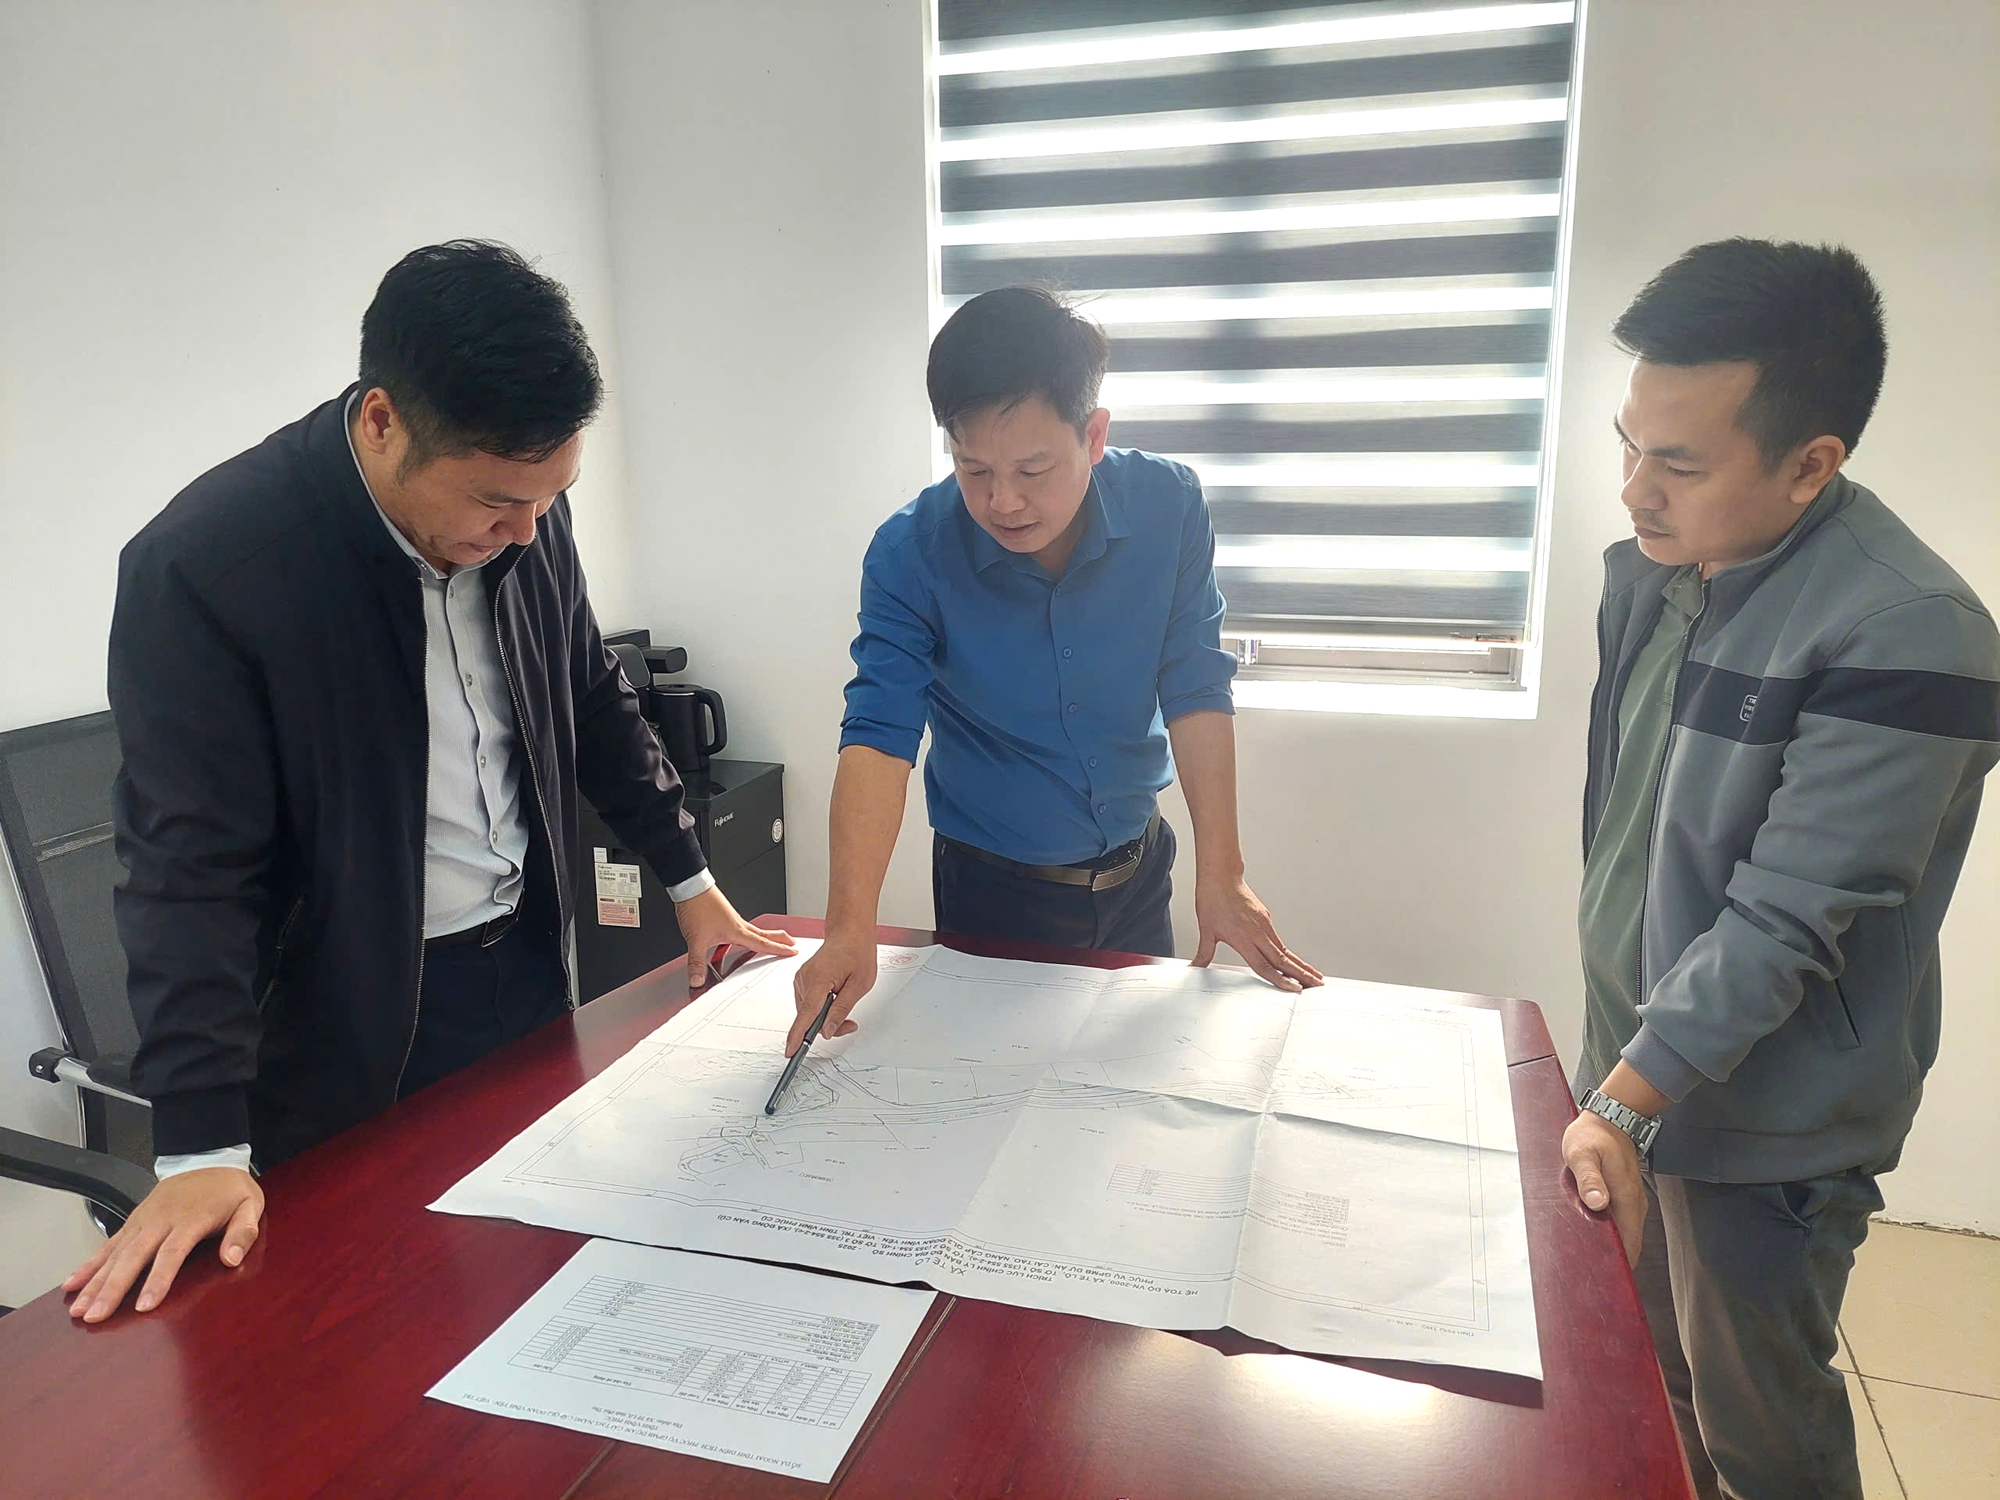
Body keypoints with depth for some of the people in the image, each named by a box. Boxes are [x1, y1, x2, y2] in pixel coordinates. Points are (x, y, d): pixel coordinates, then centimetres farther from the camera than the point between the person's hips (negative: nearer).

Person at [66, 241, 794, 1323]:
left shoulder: (521, 511, -6)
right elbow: (190, 866, -20)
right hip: (360, 1022, -5)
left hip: (532, 964, 5)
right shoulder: (201, 566, -22)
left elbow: (592, 701, 8)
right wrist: (202, 1148, -21)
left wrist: (690, 880, 11)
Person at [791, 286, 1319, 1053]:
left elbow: (1194, 692, -13)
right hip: (993, 888, -2)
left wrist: (1220, 875, -16)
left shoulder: (1168, 507, -16)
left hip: (1137, 870, 3)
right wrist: (850, 925, -39)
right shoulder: (910, 554, -21)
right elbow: (879, 733, -28)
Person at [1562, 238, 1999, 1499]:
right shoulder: (1655, 563, -3)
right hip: (1634, 1049, 6)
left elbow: (1784, 921, -25)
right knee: (1650, 1382, 23)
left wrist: (1625, 1102, -27)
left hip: (1764, 1123, -6)